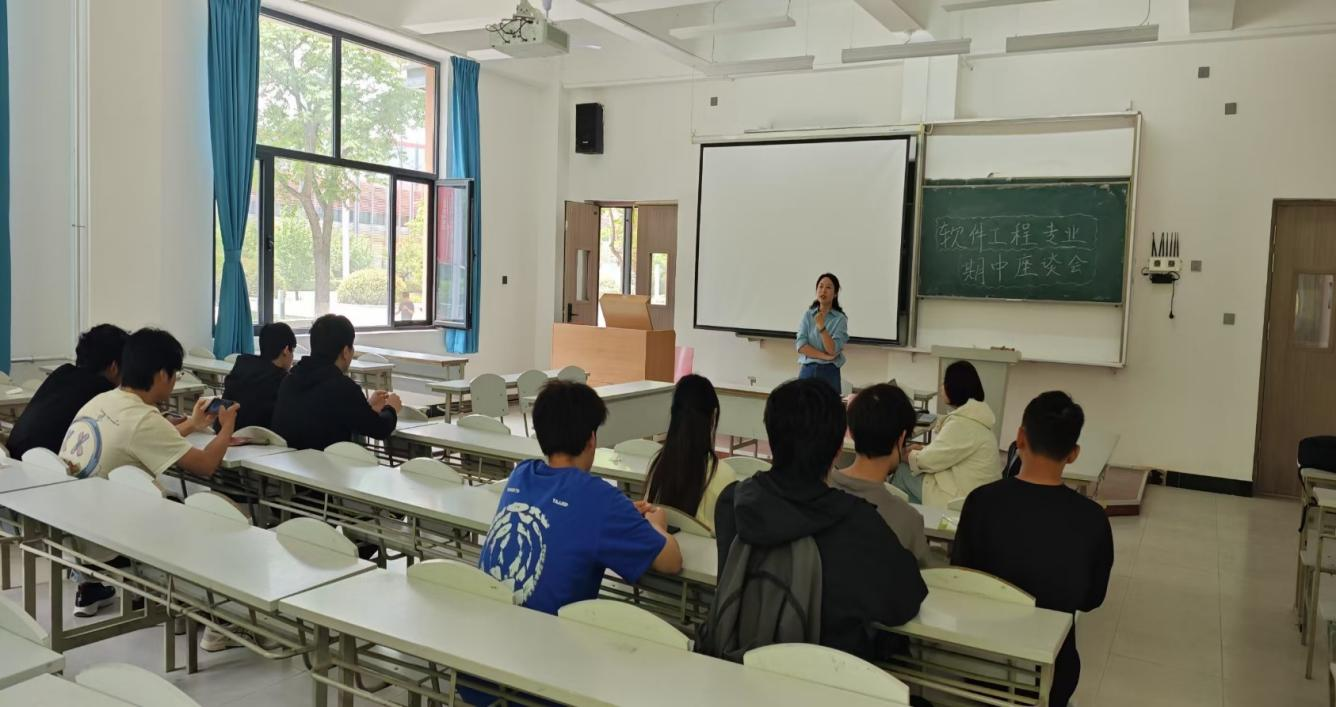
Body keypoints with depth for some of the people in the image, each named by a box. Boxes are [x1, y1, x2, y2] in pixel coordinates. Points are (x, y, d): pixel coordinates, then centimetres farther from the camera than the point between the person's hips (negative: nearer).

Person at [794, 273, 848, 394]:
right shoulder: (807, 315, 5)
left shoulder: (840, 319, -2)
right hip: (807, 371, 2)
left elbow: (833, 350, -12)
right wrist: (825, 356, -12)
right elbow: (801, 346, -3)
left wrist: (821, 327, -24)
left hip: (829, 372, -2)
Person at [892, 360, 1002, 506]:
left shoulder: (962, 423, -24)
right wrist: (925, 449, 5)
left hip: (962, 498, -10)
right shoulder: (971, 413, 9)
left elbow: (931, 460, -17)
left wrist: (907, 455, 1)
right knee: (906, 467, 9)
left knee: (903, 471, 0)